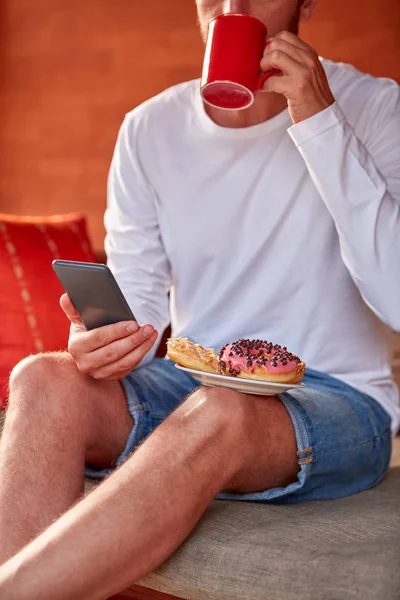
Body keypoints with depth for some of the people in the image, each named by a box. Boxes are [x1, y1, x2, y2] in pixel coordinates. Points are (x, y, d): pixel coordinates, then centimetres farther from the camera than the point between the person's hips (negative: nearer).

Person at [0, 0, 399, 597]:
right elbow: (136, 304, 6)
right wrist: (98, 344, -19)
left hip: (338, 405, -3)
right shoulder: (150, 129, 5)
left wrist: (319, 123, -24)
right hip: (187, 386, 4)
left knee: (215, 414, -36)